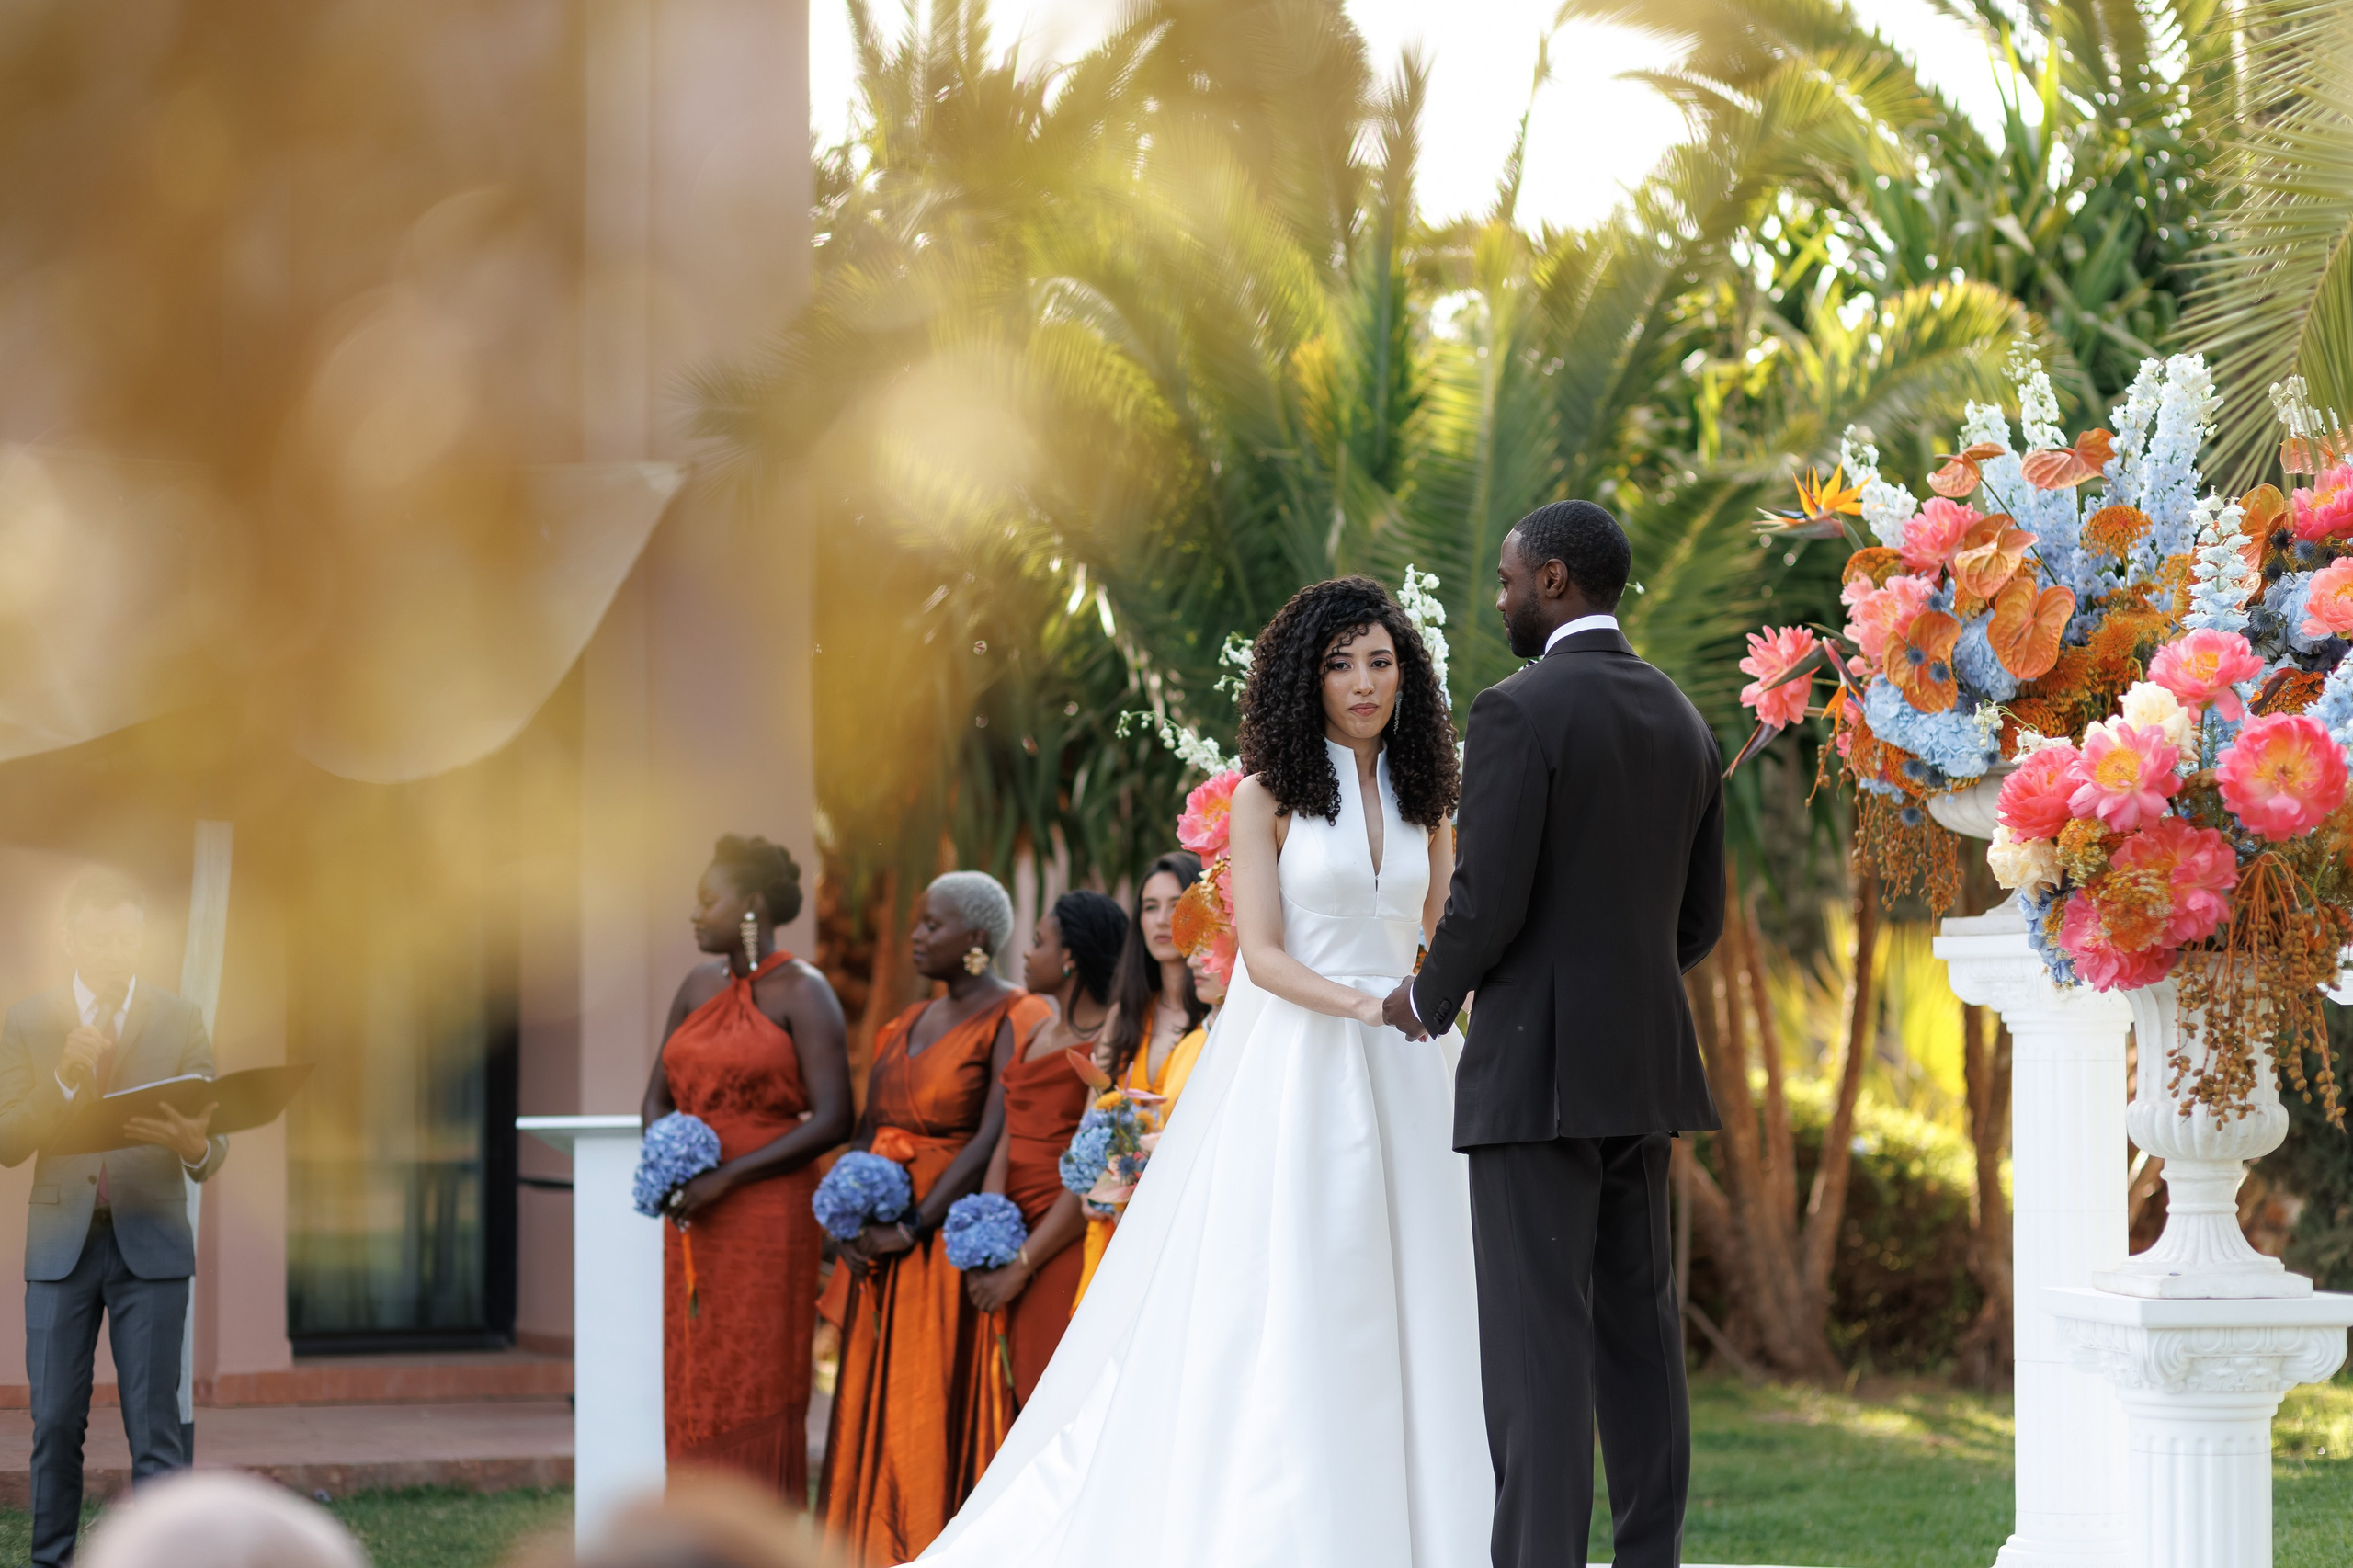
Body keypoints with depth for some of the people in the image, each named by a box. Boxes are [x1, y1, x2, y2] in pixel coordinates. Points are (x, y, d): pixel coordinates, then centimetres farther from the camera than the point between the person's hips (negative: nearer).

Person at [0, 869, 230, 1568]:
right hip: (60, 1244, 1)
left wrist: (194, 1145, -23)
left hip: (150, 1243, -1)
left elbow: (213, 1147, 1)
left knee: (155, 1428, -5)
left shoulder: (181, 1021, 5)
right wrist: (64, 1078, -16)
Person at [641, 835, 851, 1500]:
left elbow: (832, 1120, -14)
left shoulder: (801, 992, -7)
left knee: (757, 1391, -5)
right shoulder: (699, 986, 13)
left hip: (768, 1214, -7)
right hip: (693, 1222, 7)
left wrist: (727, 1176, -16)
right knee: (692, 1389, 6)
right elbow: (658, 1096, 19)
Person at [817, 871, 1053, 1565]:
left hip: (952, 1241, -8)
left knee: (942, 1417, -7)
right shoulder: (908, 1026, 16)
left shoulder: (1012, 1021, -8)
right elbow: (867, 1130, 13)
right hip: (884, 1251, 8)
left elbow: (993, 1140, -16)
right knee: (877, 1411, 8)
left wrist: (913, 1227, -18)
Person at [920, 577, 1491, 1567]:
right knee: (1283, 1307, -6)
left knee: (1398, 1310, 2)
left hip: (1400, 1077, 5)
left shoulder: (1420, 800, 12)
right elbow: (1263, 955, -9)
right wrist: (1366, 1006, -22)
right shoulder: (1269, 796, -1)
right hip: (1294, 1069, -5)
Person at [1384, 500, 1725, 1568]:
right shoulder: (1683, 725, 11)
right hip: (1644, 1066, 7)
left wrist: (1428, 999, 1)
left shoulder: (1518, 712, -13)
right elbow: (1699, 919, 14)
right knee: (1637, 1330, 11)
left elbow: (1489, 902, -18)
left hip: (1534, 1071, -7)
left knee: (1537, 1339, -7)